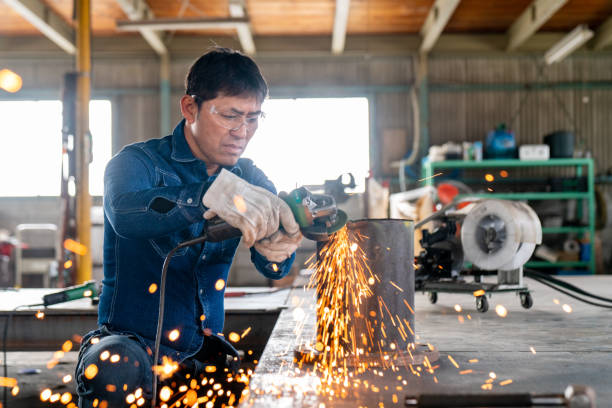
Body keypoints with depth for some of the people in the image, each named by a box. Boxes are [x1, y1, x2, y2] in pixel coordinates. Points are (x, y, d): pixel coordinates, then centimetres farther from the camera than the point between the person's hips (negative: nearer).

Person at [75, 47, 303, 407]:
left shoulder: (250, 180, 7)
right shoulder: (139, 162, -7)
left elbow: (273, 269, -7)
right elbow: (126, 213, -33)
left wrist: (274, 248, -33)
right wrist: (212, 193, -50)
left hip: (203, 348, 4)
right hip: (134, 339, -4)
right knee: (115, 368, -35)